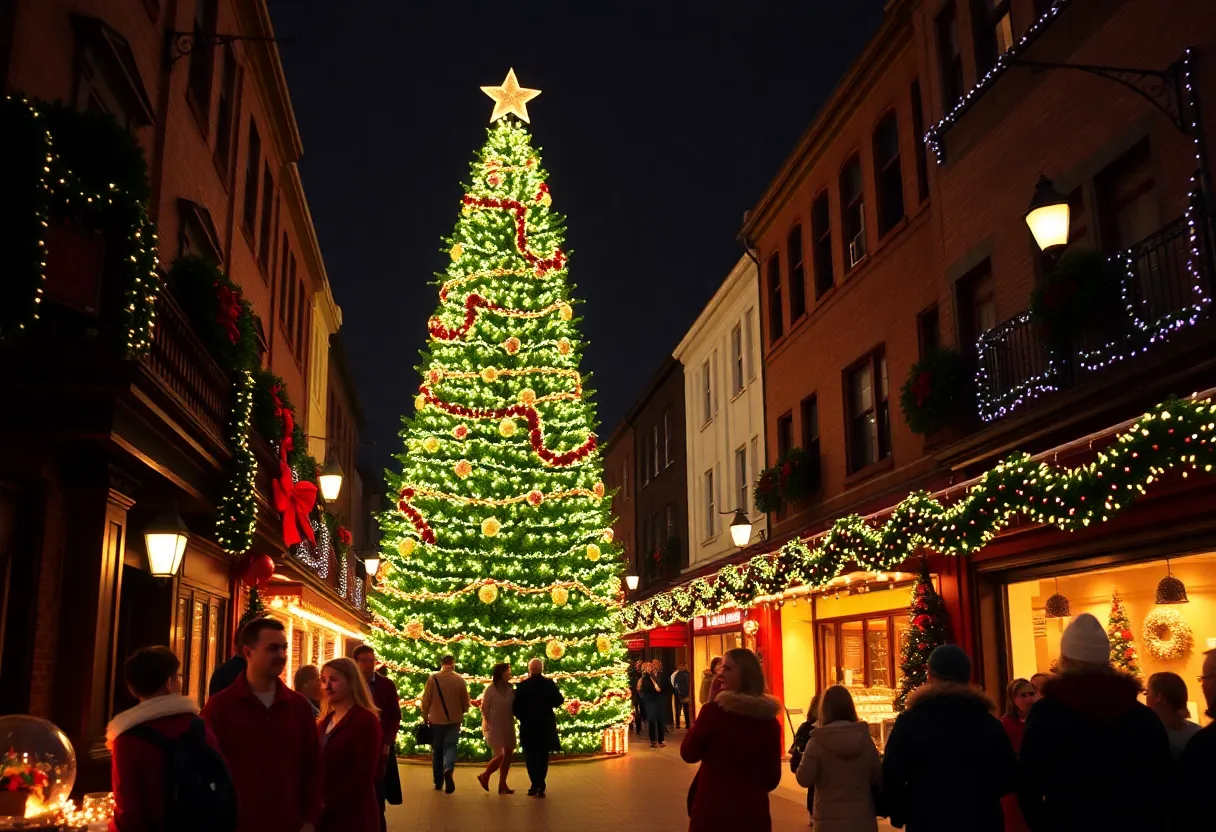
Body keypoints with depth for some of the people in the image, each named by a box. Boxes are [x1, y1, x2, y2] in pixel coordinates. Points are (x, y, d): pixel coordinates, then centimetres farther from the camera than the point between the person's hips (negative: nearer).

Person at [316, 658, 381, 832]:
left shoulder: (366, 720, -12)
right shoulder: (324, 721, 10)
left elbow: (363, 776, -15)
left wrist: (327, 804, -16)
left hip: (353, 816, -6)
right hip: (323, 815, 6)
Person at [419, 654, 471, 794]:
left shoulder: (433, 679, -8)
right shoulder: (460, 680, -4)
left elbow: (425, 701, -6)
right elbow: (466, 703, 1)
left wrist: (426, 716, 10)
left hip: (436, 720, 0)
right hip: (454, 720, 0)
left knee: (437, 750, 13)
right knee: (450, 747, 4)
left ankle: (438, 782, 19)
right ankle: (448, 769, -26)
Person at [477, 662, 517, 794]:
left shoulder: (510, 689, 3)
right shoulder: (490, 689, -9)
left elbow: (514, 706, 10)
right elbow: (485, 708, -6)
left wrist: (513, 721, -5)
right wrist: (488, 725, -8)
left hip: (508, 727, 5)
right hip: (495, 727, -5)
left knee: (508, 755, 4)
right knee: (500, 756, -7)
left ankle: (502, 785, 14)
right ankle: (484, 776, 18)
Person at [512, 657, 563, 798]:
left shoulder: (522, 686, -10)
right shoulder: (549, 683, -8)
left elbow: (515, 707, -9)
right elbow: (558, 702, -7)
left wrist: (522, 717, 9)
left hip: (528, 726, -1)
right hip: (546, 726, 1)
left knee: (531, 757, 10)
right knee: (542, 756, 14)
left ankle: (536, 785, 4)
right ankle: (540, 786, 8)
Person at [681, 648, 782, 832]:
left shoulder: (714, 711, -16)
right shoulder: (770, 719, -2)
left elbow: (688, 754, -1)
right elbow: (772, 779, 6)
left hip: (713, 811, -3)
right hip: (754, 813, 3)